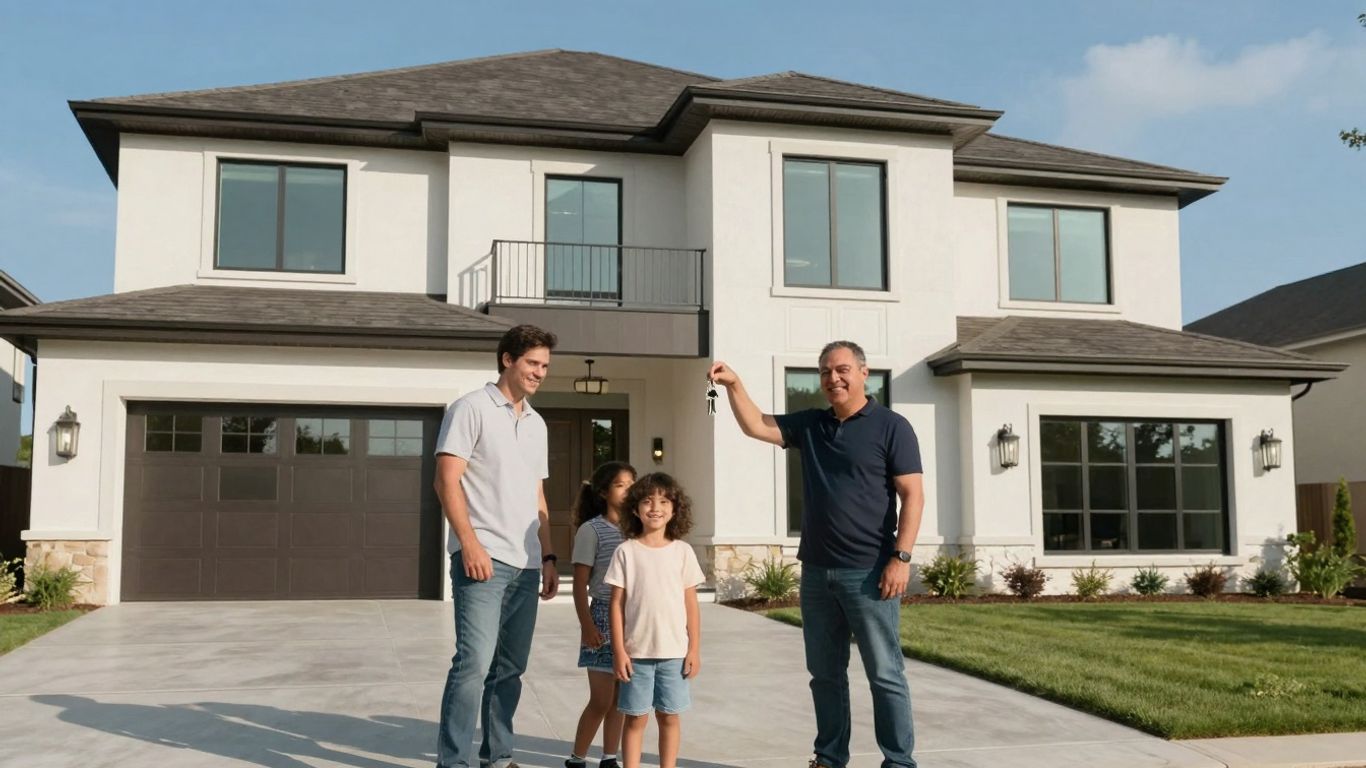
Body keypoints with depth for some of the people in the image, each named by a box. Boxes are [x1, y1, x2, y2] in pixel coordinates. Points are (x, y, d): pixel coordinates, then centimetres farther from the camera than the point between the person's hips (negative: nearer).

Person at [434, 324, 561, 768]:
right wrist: (470, 543, -18)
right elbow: (447, 481, -10)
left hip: (526, 565, 7)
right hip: (483, 559, -7)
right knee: (475, 662, -13)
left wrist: (548, 556, 16)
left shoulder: (536, 423, 19)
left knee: (510, 666, 11)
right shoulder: (472, 409, -3)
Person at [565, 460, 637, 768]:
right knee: (601, 700, -2)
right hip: (604, 617, -4)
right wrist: (586, 625, -14)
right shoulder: (591, 530, -5)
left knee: (619, 698, 9)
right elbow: (580, 583, -7)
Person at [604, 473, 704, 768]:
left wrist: (694, 649, 2)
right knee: (636, 718, 5)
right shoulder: (626, 551, -2)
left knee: (669, 716, 9)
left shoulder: (683, 551, 3)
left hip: (675, 651, 1)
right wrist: (619, 650, -6)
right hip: (637, 651, -1)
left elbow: (691, 604, 5)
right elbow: (617, 604, -1)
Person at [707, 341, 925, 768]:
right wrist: (734, 386, -7)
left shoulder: (891, 427, -5)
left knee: (885, 675, 1)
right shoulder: (809, 425, 11)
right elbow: (756, 426, 8)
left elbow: (912, 496, -8)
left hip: (868, 572, -6)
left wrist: (901, 557, -15)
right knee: (825, 674, 13)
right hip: (816, 572, 6)